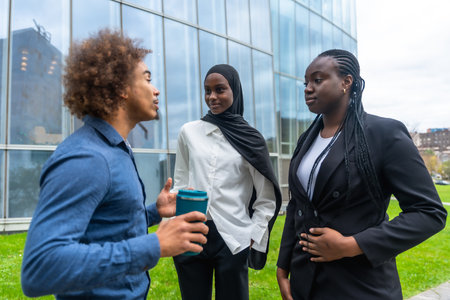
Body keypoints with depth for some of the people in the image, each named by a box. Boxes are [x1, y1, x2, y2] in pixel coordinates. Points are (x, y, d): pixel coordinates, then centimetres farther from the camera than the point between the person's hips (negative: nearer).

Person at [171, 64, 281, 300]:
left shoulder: (251, 139, 1)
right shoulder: (189, 132, 5)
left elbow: (267, 200, 5)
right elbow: (180, 183, 12)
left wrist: (253, 239, -1)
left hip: (232, 239, -1)